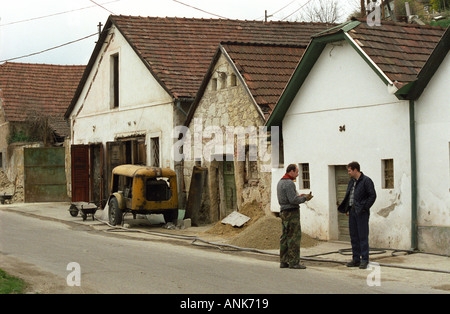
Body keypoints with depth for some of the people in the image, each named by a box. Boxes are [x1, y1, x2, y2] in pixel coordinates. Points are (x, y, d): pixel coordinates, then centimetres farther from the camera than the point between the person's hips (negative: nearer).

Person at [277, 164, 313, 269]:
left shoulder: (280, 182, 15)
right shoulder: (289, 183, -16)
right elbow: (293, 200, -21)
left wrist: (298, 197, 16)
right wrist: (305, 198, -8)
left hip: (284, 212, 10)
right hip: (291, 213, -10)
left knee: (285, 237, 9)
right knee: (294, 237, -7)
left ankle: (283, 261, 10)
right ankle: (294, 262, -8)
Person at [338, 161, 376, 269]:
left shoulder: (366, 181, -8)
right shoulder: (352, 181, 15)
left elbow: (372, 196, -11)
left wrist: (364, 208, -13)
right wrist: (347, 210, 14)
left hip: (361, 213, -8)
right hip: (352, 212, 8)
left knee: (363, 236, -5)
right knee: (354, 237, 9)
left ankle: (364, 260, -1)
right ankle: (356, 259, 14)